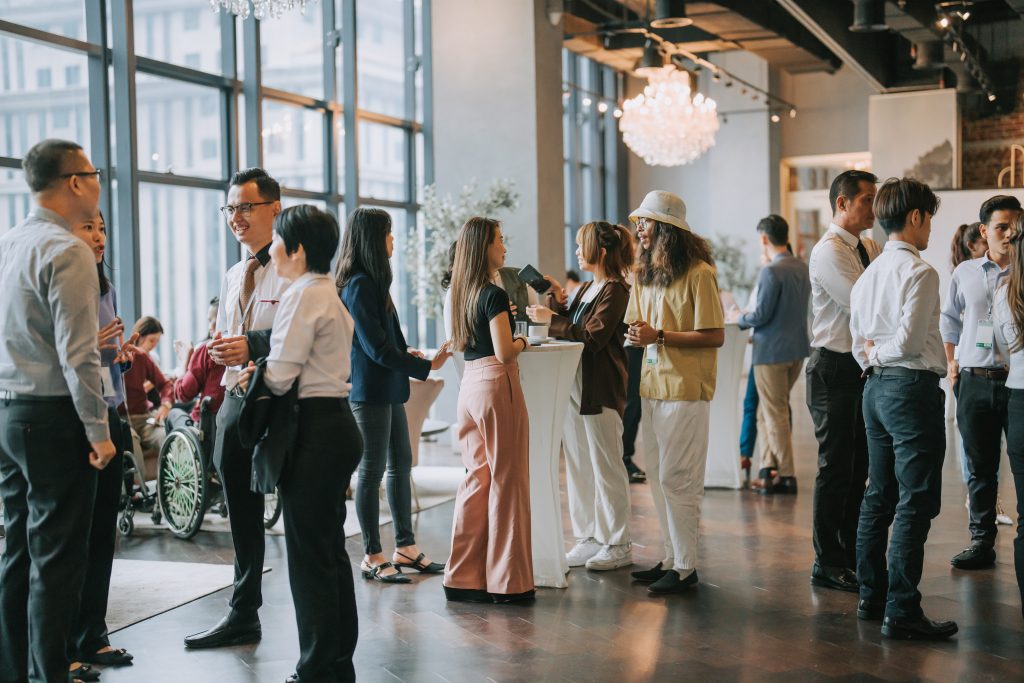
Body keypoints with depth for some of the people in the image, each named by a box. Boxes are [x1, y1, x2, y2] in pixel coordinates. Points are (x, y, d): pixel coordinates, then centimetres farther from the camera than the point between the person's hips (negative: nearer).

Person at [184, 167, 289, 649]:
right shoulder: (232, 277, 18)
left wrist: (252, 345, -23)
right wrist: (220, 349, 3)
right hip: (235, 398, 8)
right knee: (242, 515, 16)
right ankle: (243, 616, 29)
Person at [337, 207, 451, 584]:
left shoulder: (372, 282, 14)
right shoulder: (359, 286, -16)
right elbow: (376, 348, -19)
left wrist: (404, 351, 8)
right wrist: (426, 367, -14)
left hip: (388, 389, 10)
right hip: (369, 390, -10)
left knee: (401, 464, 13)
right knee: (372, 470, -1)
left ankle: (405, 547, 22)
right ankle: (372, 557, 8)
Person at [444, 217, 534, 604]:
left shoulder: (462, 293, 12)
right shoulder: (494, 295, -13)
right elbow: (504, 353, -19)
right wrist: (523, 342, 2)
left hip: (470, 384, 8)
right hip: (496, 384, -8)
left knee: (476, 478, 12)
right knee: (506, 481, 0)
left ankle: (464, 577, 15)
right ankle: (507, 581, 6)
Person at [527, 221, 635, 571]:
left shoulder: (615, 290, -11)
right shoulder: (586, 289, 18)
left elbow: (593, 337, -20)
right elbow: (569, 329, 16)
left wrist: (552, 320, -16)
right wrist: (557, 302, 3)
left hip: (600, 391, -9)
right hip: (572, 387, 9)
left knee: (606, 468, -2)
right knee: (578, 467, 11)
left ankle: (617, 545, 7)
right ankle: (589, 539, 20)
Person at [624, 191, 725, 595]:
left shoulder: (698, 274, -11)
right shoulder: (644, 274, 14)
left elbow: (715, 337, -15)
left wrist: (660, 336, -19)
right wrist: (636, 336, -4)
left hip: (685, 390, -8)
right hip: (652, 387, 8)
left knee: (677, 479, -5)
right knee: (658, 478, 12)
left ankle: (685, 568, 4)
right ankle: (672, 558, 23)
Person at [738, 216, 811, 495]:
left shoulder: (771, 271, -19)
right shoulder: (802, 268, 8)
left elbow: (762, 314, -20)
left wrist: (739, 320, 0)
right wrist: (751, 317, 20)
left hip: (772, 350, -8)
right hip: (797, 348, 8)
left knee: (776, 415, 1)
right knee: (767, 412, 18)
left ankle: (787, 477, 6)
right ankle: (768, 468, 19)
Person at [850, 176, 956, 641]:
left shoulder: (868, 274, 13)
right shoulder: (919, 271, -13)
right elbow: (909, 341, -19)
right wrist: (882, 352, -2)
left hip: (876, 388, 9)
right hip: (913, 388, -9)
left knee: (879, 497, 15)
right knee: (915, 504, -6)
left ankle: (871, 597, 23)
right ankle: (901, 611, -4)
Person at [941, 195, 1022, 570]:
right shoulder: (965, 273, 8)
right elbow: (949, 320, 22)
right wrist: (952, 363, 15)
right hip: (974, 381, 3)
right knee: (980, 467, 10)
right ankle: (982, 541, 19)